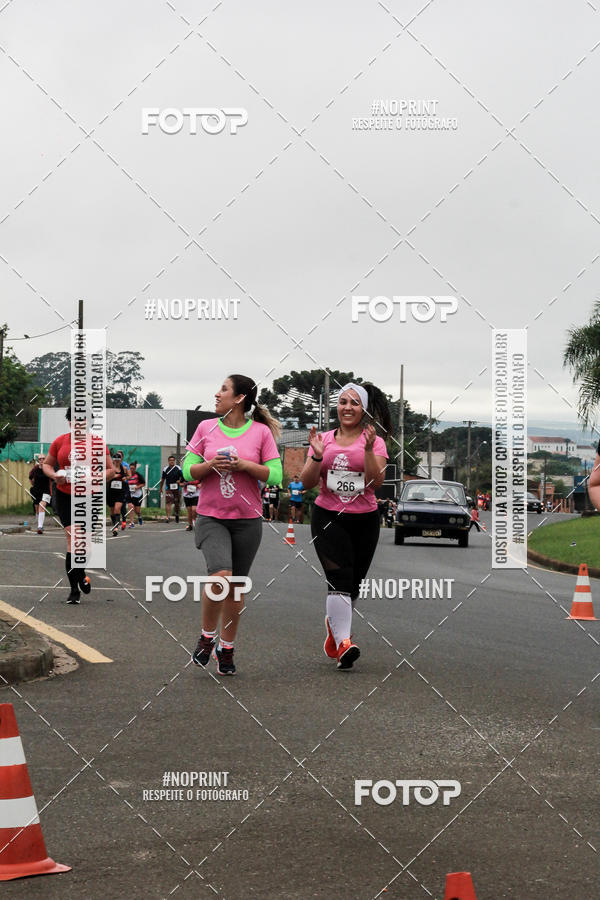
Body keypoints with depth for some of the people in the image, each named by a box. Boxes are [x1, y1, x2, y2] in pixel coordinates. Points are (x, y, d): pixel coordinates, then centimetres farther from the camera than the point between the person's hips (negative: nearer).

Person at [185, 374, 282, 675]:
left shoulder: (261, 432, 0)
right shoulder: (206, 427, 5)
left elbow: (275, 474, -2)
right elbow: (188, 470, 6)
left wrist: (244, 465, -15)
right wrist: (211, 464, -13)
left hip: (247, 519, 1)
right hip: (211, 517, 0)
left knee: (236, 586, 7)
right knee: (221, 575, -21)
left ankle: (226, 648, 23)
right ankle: (208, 637, 0)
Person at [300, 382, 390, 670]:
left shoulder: (374, 441, 2)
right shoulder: (324, 439, 6)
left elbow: (376, 482, -11)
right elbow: (307, 483, 2)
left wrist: (368, 450, -22)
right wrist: (317, 455, -13)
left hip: (364, 519, 1)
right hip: (328, 517, -1)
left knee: (353, 583, 7)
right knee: (339, 577, -19)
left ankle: (334, 622, 36)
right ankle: (343, 642, -25)